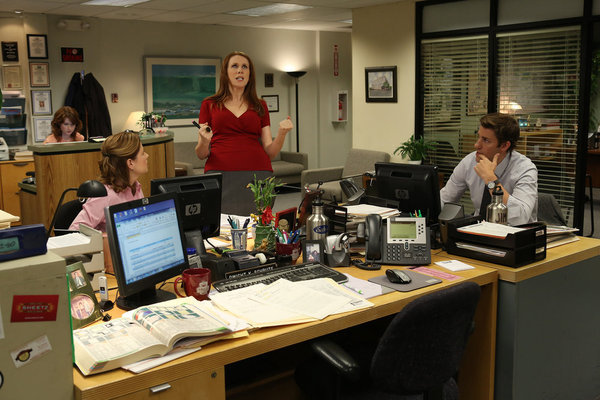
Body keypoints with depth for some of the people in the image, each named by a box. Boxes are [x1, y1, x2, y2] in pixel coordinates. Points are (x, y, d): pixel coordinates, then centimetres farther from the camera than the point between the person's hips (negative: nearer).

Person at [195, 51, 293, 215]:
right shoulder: (209, 104, 12)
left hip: (257, 176, 1)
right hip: (220, 175, -1)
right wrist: (204, 142, -12)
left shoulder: (260, 106, 16)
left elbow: (270, 152, 11)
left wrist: (281, 133, -7)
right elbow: (201, 154, 9)